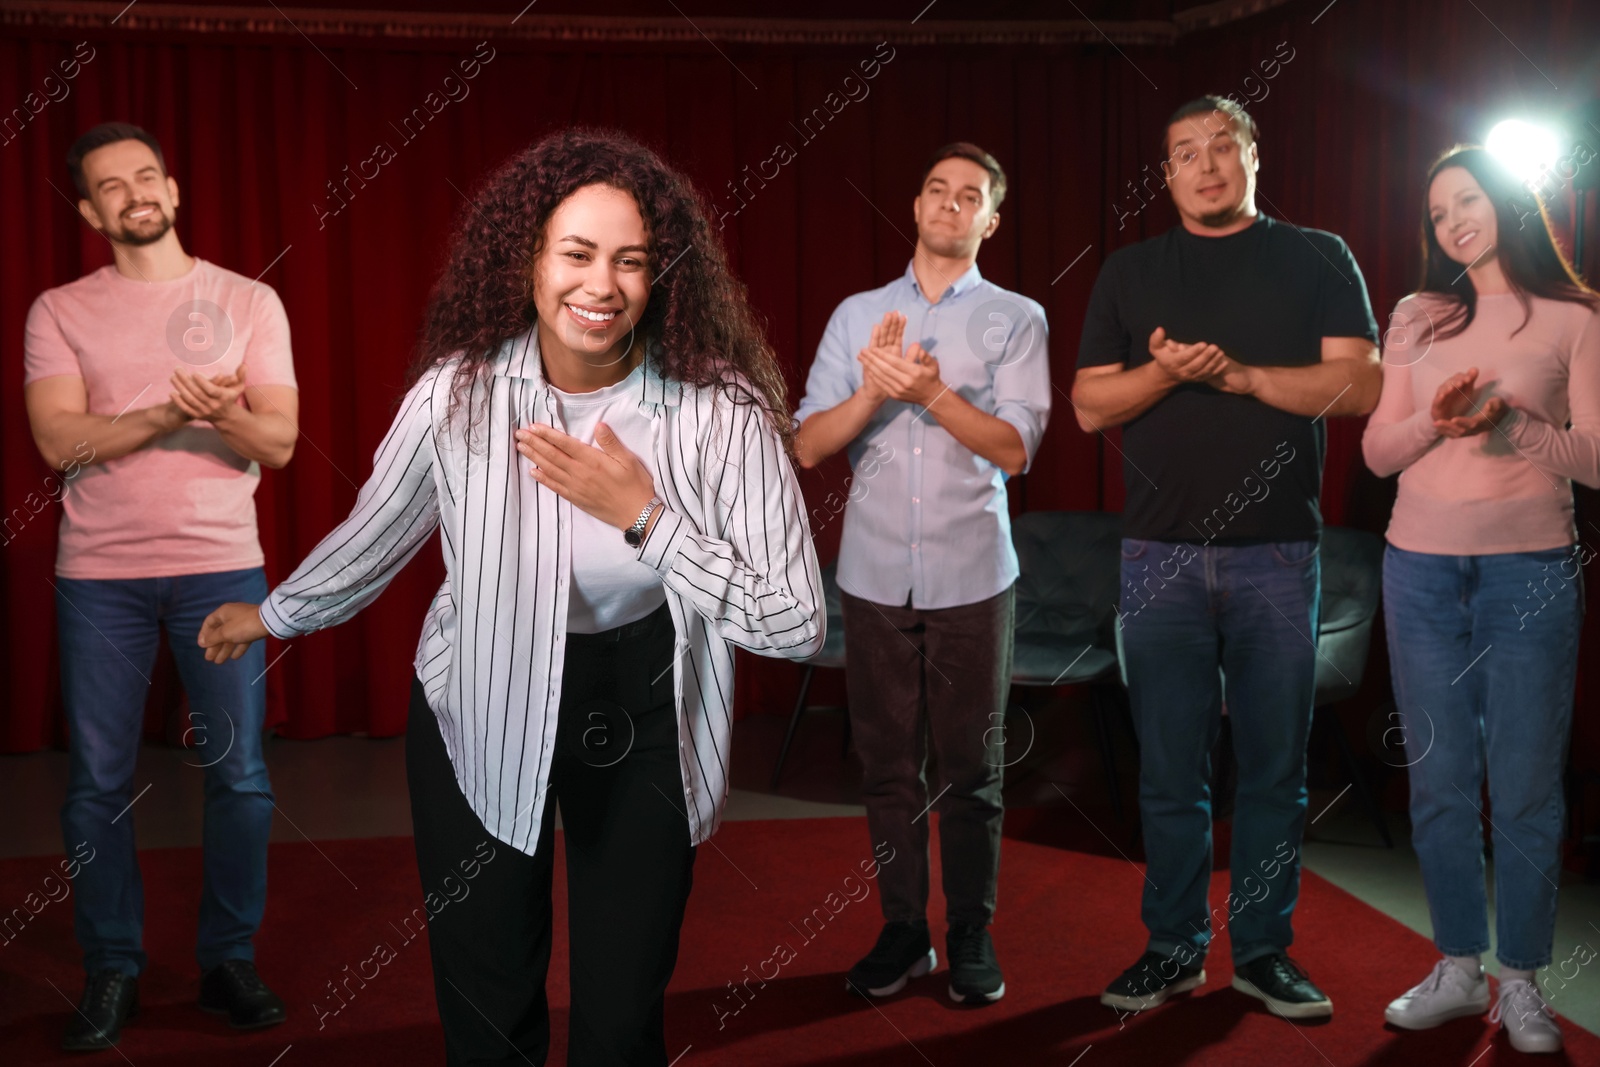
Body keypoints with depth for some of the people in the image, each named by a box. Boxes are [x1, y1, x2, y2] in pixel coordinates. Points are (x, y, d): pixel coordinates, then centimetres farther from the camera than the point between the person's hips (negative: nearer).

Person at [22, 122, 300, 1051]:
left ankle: (230, 961, 17)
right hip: (99, 575, 0)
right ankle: (112, 973, 17)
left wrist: (222, 413, -22)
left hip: (222, 567, 0)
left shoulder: (248, 302, 6)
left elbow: (278, 441, -1)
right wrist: (168, 415, -19)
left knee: (240, 775, 2)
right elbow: (58, 440, -7)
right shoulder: (59, 313, 6)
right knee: (99, 783, 4)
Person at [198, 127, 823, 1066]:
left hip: (639, 732, -1)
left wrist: (642, 514, -26)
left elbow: (796, 625, -20)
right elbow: (377, 532, 5)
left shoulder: (721, 411, -20)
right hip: (480, 716, 1)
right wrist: (276, 615, 20)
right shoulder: (460, 391, -15)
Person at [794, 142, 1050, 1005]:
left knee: (970, 767, 4)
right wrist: (874, 388, -16)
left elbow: (1014, 450, -7)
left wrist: (933, 391, -20)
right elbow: (809, 446, 1)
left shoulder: (1015, 319, 3)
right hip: (875, 575, 2)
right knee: (886, 762, 6)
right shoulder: (857, 315, 9)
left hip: (971, 576, -2)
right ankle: (903, 931, 18)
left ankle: (972, 936, 16)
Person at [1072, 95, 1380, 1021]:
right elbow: (1090, 406, 6)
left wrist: (1240, 374, -14)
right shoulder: (1132, 271, 12)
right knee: (1171, 769, 5)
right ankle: (1173, 946, 16)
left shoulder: (1318, 259, 7)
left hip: (1279, 553, -1)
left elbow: (1362, 387, -4)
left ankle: (1263, 947, 16)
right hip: (1162, 554, 1)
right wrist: (1164, 371, -13)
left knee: (1275, 766, 4)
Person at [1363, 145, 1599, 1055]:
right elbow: (1377, 452, 8)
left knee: (1526, 785, -1)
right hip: (1422, 569, 3)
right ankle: (1458, 969, 17)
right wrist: (1434, 417, -12)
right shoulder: (1417, 319, 11)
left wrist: (1514, 424, -18)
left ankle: (1522, 982, 10)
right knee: (1440, 781, 6)